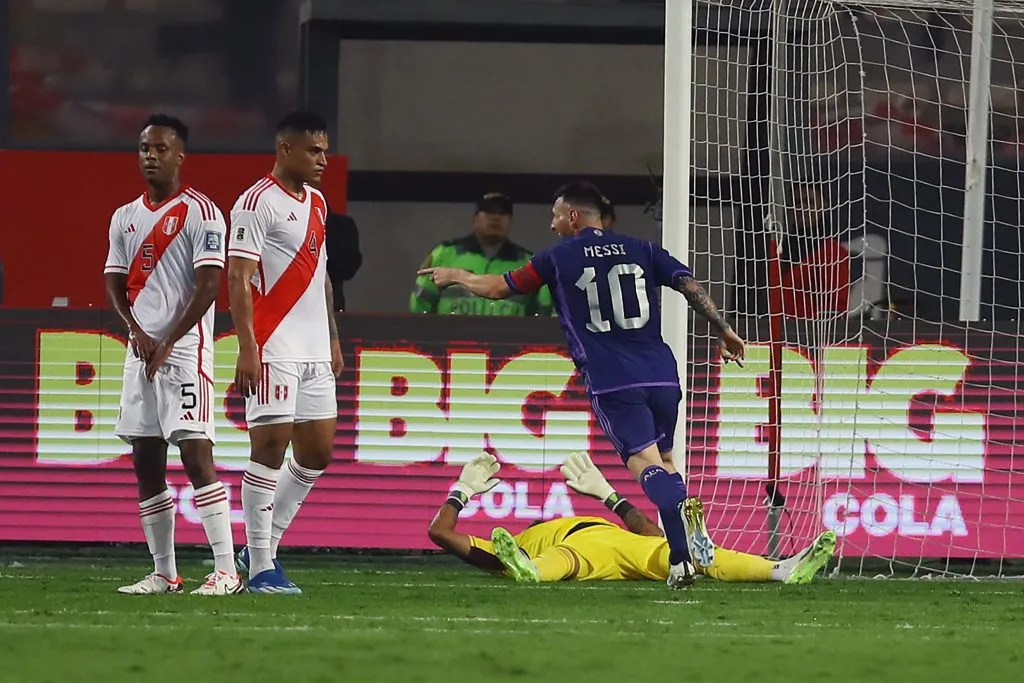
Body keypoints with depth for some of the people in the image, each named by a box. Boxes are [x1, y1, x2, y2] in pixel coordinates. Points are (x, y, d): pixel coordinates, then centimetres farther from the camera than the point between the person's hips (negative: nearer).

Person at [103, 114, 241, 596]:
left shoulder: (201, 213, -5)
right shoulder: (125, 218, 15)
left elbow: (210, 285, -11)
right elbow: (114, 283, 15)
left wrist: (168, 343, -13)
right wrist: (136, 330, -3)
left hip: (185, 350, -7)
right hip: (141, 352, 7)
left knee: (196, 454, -15)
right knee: (145, 462, 6)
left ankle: (226, 570, -17)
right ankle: (163, 573, 12)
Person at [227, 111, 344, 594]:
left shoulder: (317, 203, 18)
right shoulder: (257, 203, -9)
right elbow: (238, 279, -14)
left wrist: (333, 341, 22)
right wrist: (247, 349, -20)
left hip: (315, 352, 9)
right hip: (274, 350, -9)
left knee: (318, 452, 8)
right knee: (270, 447, -8)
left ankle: (263, 547, 18)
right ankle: (260, 568, -5)